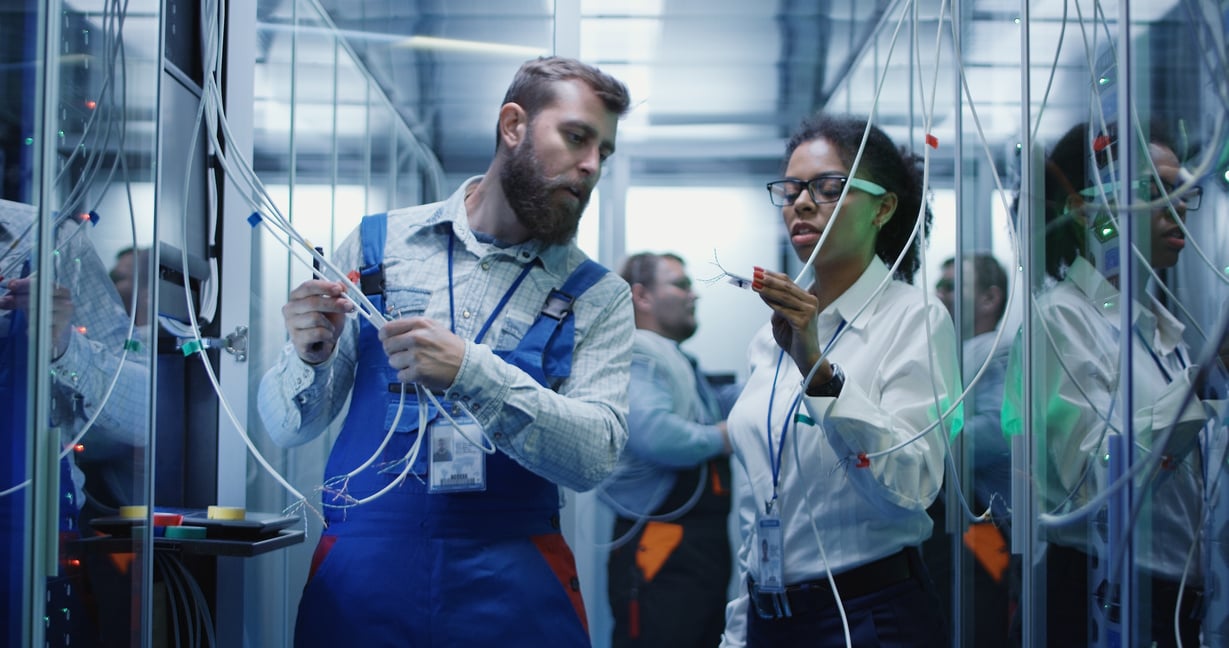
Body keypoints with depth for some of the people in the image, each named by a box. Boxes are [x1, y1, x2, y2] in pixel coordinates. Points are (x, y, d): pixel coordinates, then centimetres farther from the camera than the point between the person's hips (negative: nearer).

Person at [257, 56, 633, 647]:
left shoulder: (598, 298, 3)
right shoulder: (376, 245, 3)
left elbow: (595, 455, -12)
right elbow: (288, 427, 4)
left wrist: (469, 372, -24)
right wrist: (309, 358, -17)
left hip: (511, 583, 0)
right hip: (361, 570, 0)